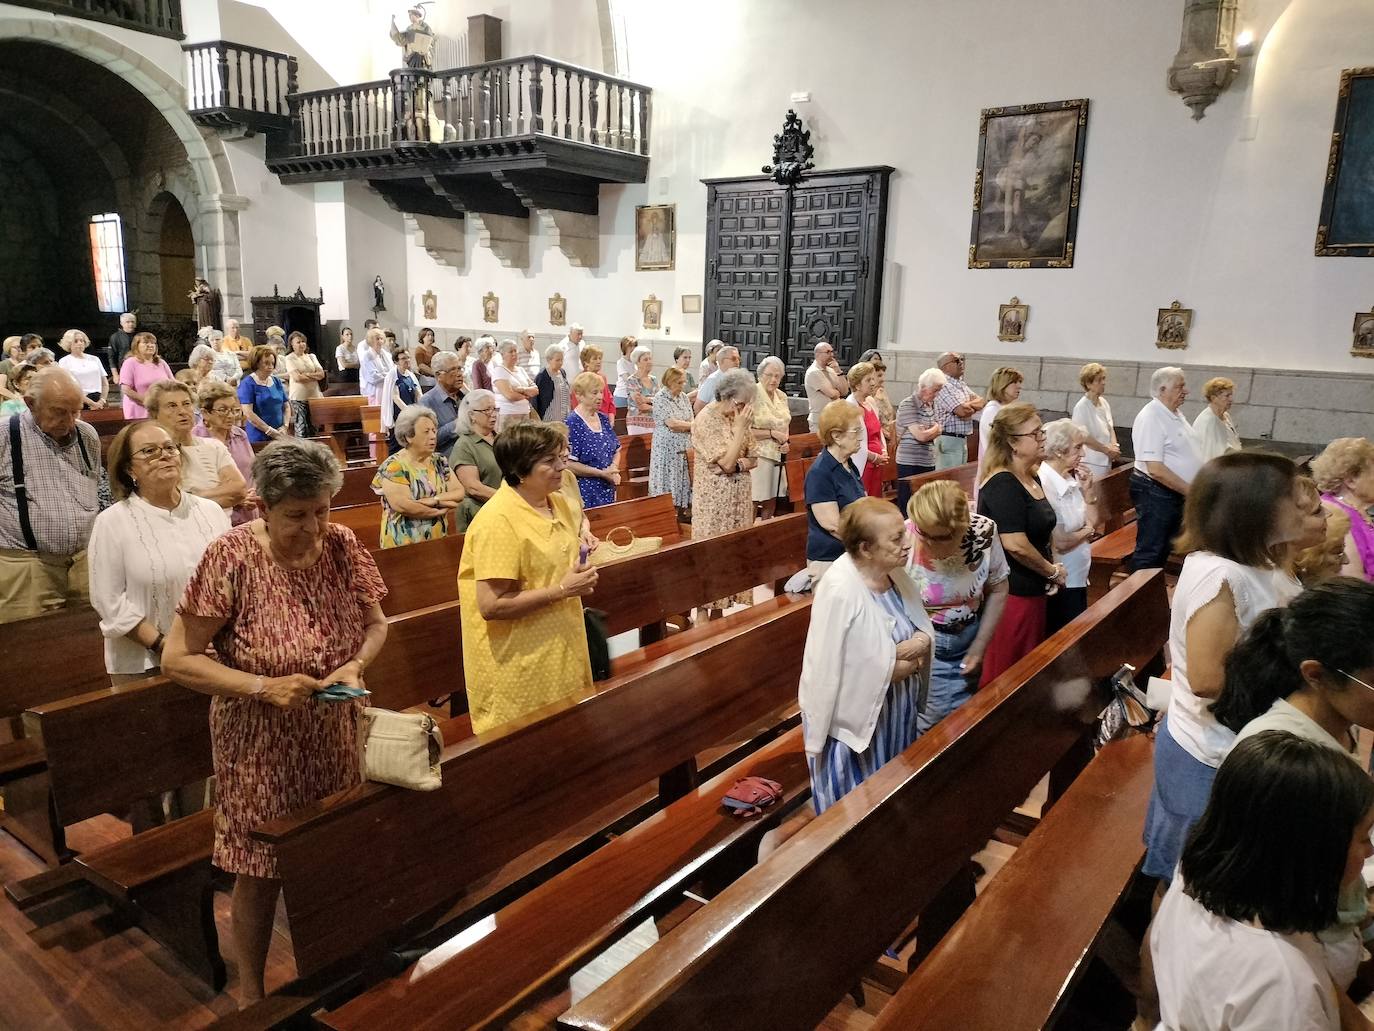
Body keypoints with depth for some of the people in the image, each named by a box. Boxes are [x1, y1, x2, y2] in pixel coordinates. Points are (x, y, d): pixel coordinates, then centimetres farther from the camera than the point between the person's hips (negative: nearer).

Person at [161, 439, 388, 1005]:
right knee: (261, 872, 11)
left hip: (335, 738, 4)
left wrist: (356, 665, -16)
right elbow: (177, 659, -16)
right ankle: (251, 993, 37)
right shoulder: (232, 556, -20)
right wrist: (263, 687, -26)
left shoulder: (342, 545, -9)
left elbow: (376, 623, 4)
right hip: (260, 745, -3)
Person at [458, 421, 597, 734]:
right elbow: (491, 606, -25)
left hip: (561, 652, 8)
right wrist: (561, 590, -24)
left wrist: (580, 578, 1)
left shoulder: (559, 503, 5)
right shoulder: (497, 521, -21)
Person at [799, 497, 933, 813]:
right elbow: (830, 670, -28)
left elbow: (925, 628, 6)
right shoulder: (840, 590, -29)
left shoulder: (894, 572, -5)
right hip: (854, 716, -7)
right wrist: (895, 667, -18)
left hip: (896, 710, 7)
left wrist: (921, 642, -18)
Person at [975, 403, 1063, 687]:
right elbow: (1015, 544, -26)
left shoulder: (1031, 479, 10)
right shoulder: (1002, 484, -20)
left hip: (1032, 589, 10)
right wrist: (1053, 571, -11)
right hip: (1010, 592, -10)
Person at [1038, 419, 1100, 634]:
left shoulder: (1071, 479, 5)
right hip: (1060, 583, -9)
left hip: (1078, 578, 9)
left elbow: (1093, 524, 11)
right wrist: (1087, 530, -2)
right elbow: (1060, 542, -22)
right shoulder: (1045, 485, -22)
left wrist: (1088, 490, -2)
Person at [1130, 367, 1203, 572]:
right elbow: (1156, 469, -24)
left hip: (1175, 492, 9)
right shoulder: (1151, 418, -20)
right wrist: (1189, 491, -19)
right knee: (1149, 554, -1)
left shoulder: (1175, 413, 10)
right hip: (1154, 493, -9)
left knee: (1164, 549, 17)